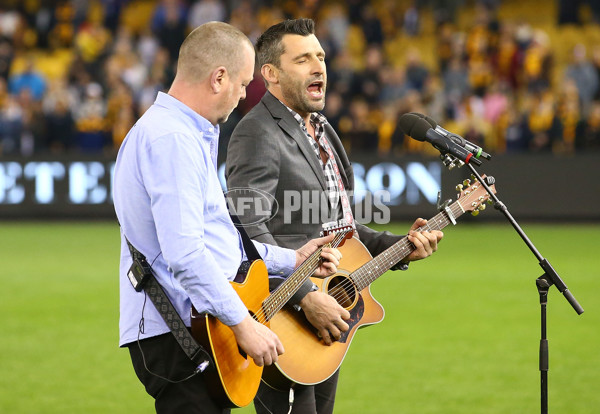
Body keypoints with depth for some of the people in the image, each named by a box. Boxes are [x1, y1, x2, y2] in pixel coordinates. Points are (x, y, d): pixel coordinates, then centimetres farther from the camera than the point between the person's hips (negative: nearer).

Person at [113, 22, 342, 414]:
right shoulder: (171, 139, -15)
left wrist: (292, 259, 25)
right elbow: (185, 255, -24)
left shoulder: (190, 135, 21)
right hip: (177, 336, -11)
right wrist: (244, 323, -21)